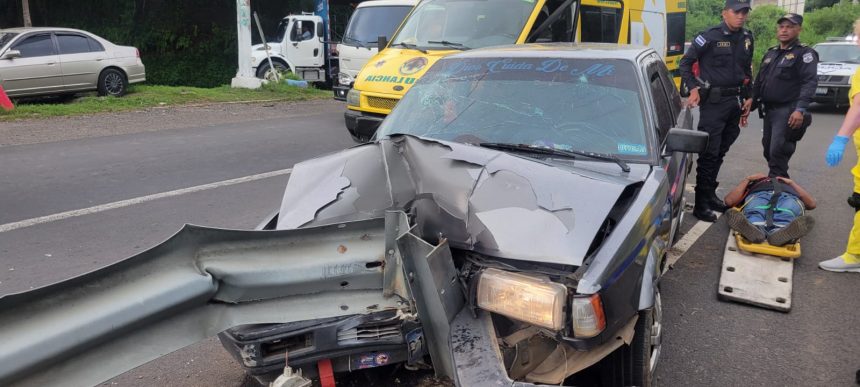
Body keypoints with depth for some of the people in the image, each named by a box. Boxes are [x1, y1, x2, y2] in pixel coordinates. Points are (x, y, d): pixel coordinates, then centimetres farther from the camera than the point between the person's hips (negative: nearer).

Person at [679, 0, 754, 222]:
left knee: (720, 152, 12)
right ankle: (701, 204, -2)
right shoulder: (710, 37, -9)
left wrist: (748, 97, 15)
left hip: (735, 101, 6)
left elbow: (747, 70, 20)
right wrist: (693, 88, -15)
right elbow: (685, 63, -5)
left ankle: (710, 194, 24)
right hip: (713, 101, -6)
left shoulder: (747, 38, 11)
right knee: (709, 153, -7)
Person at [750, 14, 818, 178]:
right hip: (769, 109, 8)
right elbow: (759, 80, 24)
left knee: (778, 151, -14)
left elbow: (810, 83, -15)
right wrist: (752, 100, 17)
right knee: (768, 149, 12)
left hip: (788, 111, -8)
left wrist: (800, 109, -25)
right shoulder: (770, 53, 18)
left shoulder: (804, 53, -5)